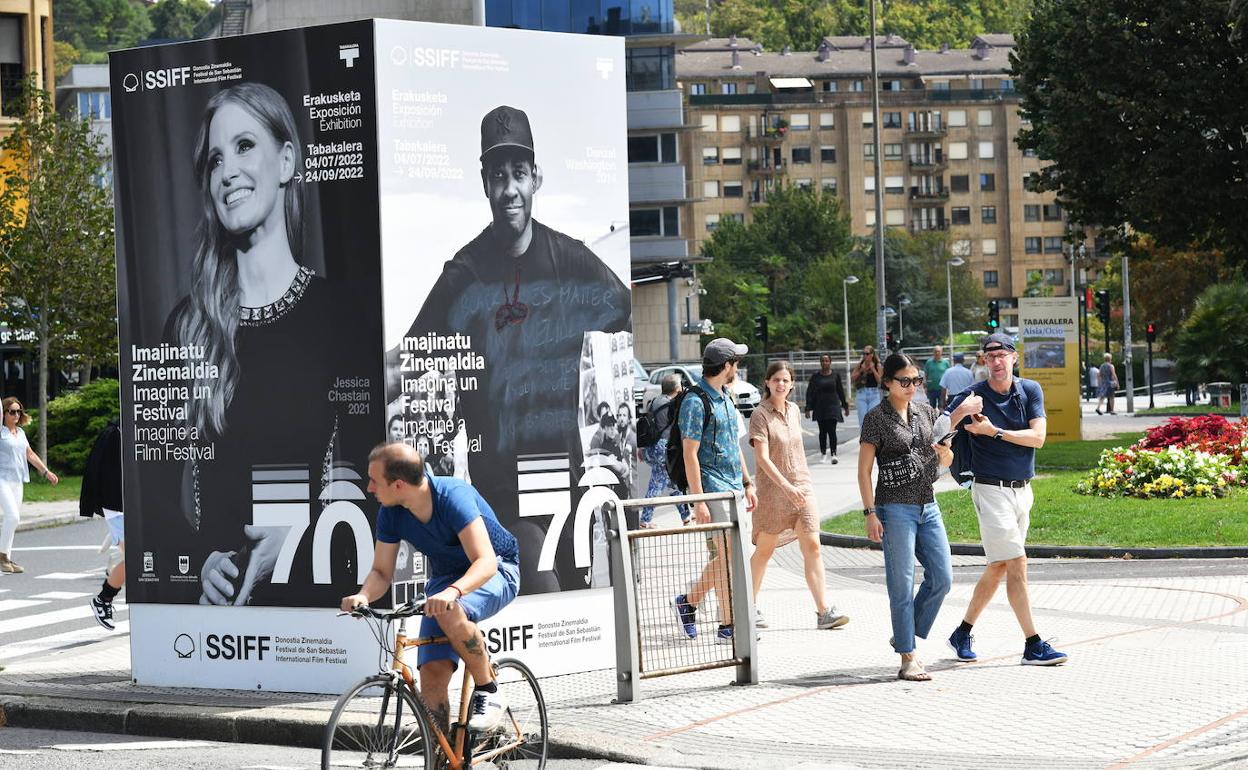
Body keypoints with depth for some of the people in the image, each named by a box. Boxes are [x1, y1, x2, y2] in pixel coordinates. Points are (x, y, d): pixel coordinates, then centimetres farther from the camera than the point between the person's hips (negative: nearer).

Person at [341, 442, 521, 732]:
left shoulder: (454, 496, -31)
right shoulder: (391, 513, -12)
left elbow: (485, 562, -38)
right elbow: (382, 572, -4)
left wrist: (452, 592, -56)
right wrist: (363, 596, -27)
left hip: (494, 573, -6)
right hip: (446, 577, 6)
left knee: (450, 613, -38)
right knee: (432, 673, -13)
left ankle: (489, 693, -17)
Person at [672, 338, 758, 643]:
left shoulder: (725, 398, 17)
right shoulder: (696, 402, -13)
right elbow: (690, 454, -16)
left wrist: (747, 484, 21)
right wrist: (698, 501, -19)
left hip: (733, 487, 9)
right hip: (713, 488, -9)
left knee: (724, 557, 11)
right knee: (728, 556, -9)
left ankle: (688, 601, 27)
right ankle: (728, 626, -4)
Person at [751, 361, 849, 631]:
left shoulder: (794, 410, 10)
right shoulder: (761, 415, -10)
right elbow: (762, 458, -18)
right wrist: (786, 486, -26)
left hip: (802, 487, 5)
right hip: (773, 490, -5)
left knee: (812, 548, -5)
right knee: (764, 550, 7)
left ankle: (823, 612, -10)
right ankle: (750, 606, 24)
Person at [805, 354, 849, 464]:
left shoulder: (835, 375, 2)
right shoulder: (815, 376, 2)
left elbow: (841, 391, 10)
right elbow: (810, 392, 1)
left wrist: (845, 406, 14)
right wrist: (808, 409, -5)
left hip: (833, 406, -2)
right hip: (820, 407, 2)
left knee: (831, 430, -11)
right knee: (822, 431, 9)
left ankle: (833, 454, -11)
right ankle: (823, 453, 20)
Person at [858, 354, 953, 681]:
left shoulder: (926, 412, 11)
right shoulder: (877, 418, -5)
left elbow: (945, 462, 17)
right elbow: (864, 470, -7)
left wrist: (944, 452, -6)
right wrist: (870, 513, -14)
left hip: (928, 506, 6)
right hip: (896, 509, -6)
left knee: (942, 578, 4)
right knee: (902, 586, -4)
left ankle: (905, 636, 20)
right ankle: (908, 660, -2)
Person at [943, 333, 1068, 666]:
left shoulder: (1030, 391, 3)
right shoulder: (973, 397, -7)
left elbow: (1037, 437, -8)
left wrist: (994, 431, -17)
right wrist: (960, 412, -34)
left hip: (1023, 489, 5)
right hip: (991, 490, -5)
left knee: (998, 567, 11)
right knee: (1017, 564, -11)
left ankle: (962, 633, 24)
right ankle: (1033, 645, -10)